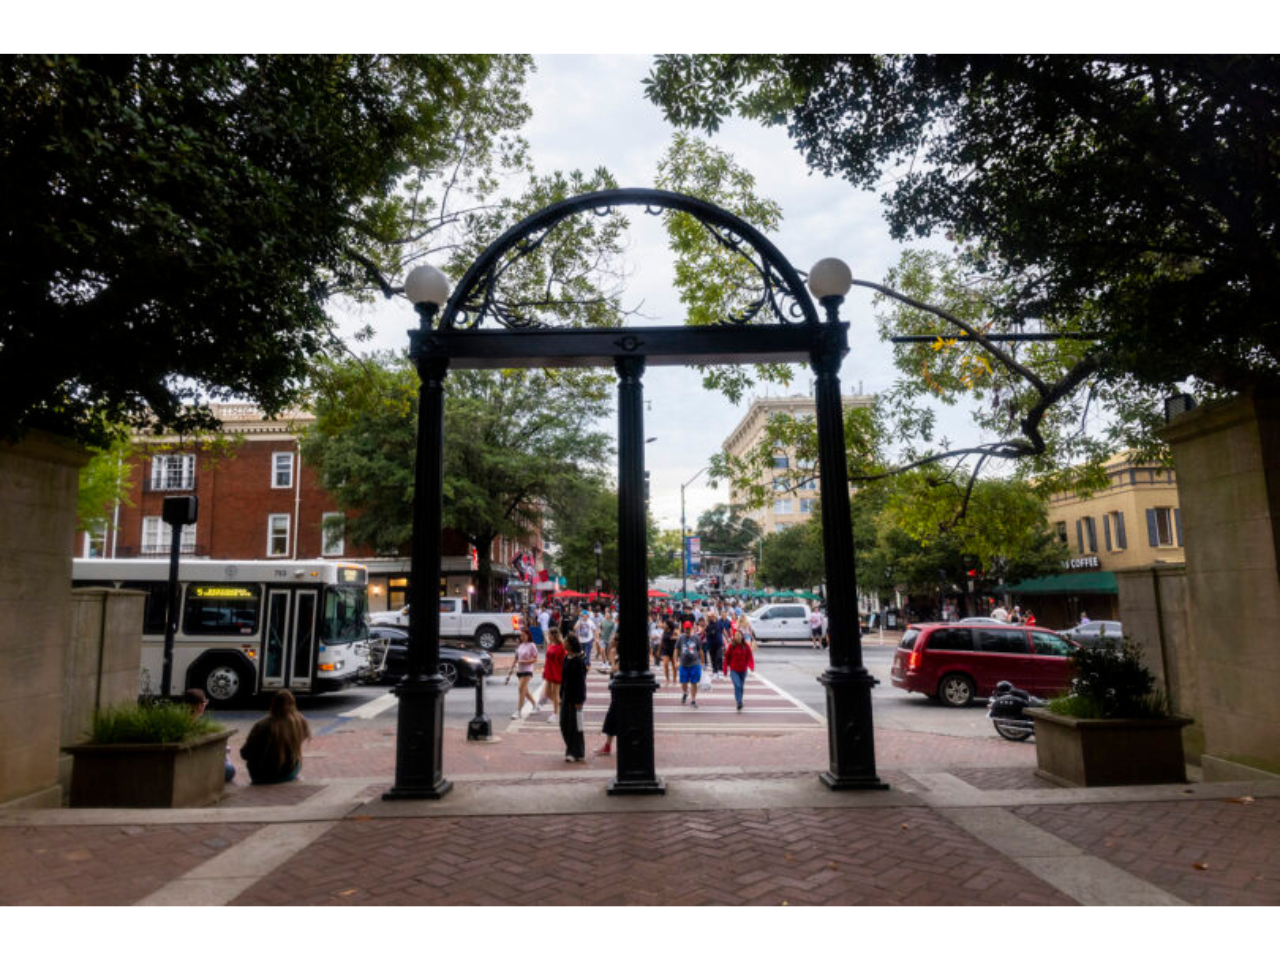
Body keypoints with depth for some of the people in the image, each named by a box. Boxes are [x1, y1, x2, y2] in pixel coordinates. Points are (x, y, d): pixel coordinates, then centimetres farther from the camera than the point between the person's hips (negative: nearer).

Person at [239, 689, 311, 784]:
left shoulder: (262, 726, -22)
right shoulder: (300, 722, -17)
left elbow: (245, 753, -12)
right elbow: (305, 736, 6)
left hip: (262, 778, -1)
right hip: (290, 774, 1)